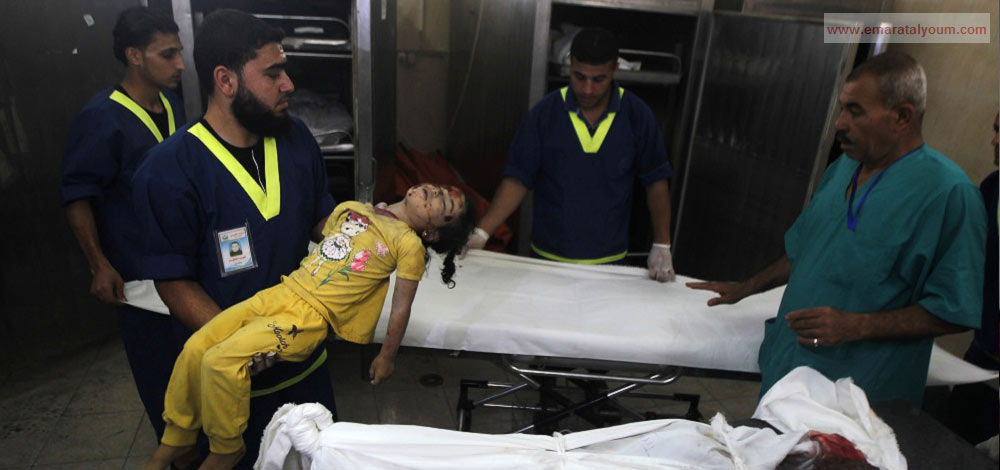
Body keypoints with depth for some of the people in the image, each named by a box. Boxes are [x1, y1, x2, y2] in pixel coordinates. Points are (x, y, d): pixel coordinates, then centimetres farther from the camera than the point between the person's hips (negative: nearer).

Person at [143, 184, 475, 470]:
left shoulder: (409, 244, -8)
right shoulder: (350, 209, 11)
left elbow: (402, 306, -5)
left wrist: (386, 357, 1)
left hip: (312, 315, -7)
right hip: (281, 292, 7)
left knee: (221, 360, -21)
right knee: (195, 348, -5)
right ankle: (176, 439, 15)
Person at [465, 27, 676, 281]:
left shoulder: (637, 115, -6)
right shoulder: (545, 112, -8)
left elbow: (656, 180, 0)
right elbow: (517, 179, -7)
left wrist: (662, 246, -5)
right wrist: (481, 233, -15)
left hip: (610, 260, 1)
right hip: (547, 257, 0)